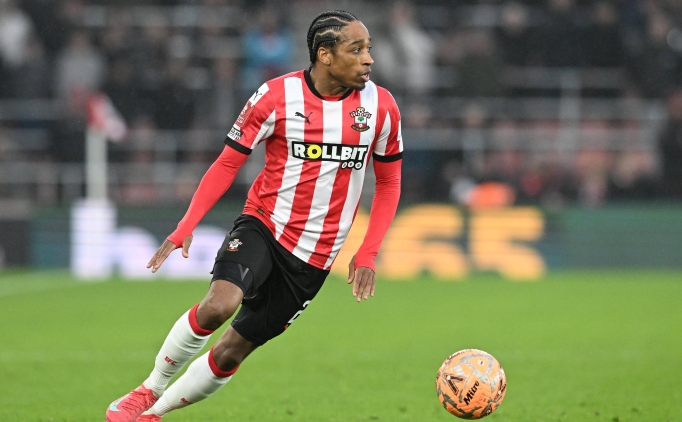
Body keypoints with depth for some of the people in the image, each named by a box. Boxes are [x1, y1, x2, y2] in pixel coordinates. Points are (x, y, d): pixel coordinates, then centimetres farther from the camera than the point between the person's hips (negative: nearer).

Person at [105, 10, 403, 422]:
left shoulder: (381, 106, -3)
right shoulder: (277, 96, -10)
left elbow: (389, 182, 9)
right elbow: (228, 163, -2)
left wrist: (368, 254, 0)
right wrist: (187, 226, -13)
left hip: (314, 256, 2)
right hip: (264, 224, -2)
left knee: (233, 350, 1)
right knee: (220, 303, -30)